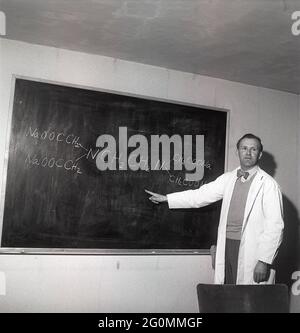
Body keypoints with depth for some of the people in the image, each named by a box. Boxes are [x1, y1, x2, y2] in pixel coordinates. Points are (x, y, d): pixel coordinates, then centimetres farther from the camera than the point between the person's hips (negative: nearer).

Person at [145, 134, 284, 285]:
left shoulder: (268, 184, -7)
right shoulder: (228, 178, 9)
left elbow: (275, 226, -10)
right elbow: (201, 195, 13)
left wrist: (264, 261, -15)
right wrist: (166, 198, 11)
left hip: (252, 250, -4)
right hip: (227, 245, 5)